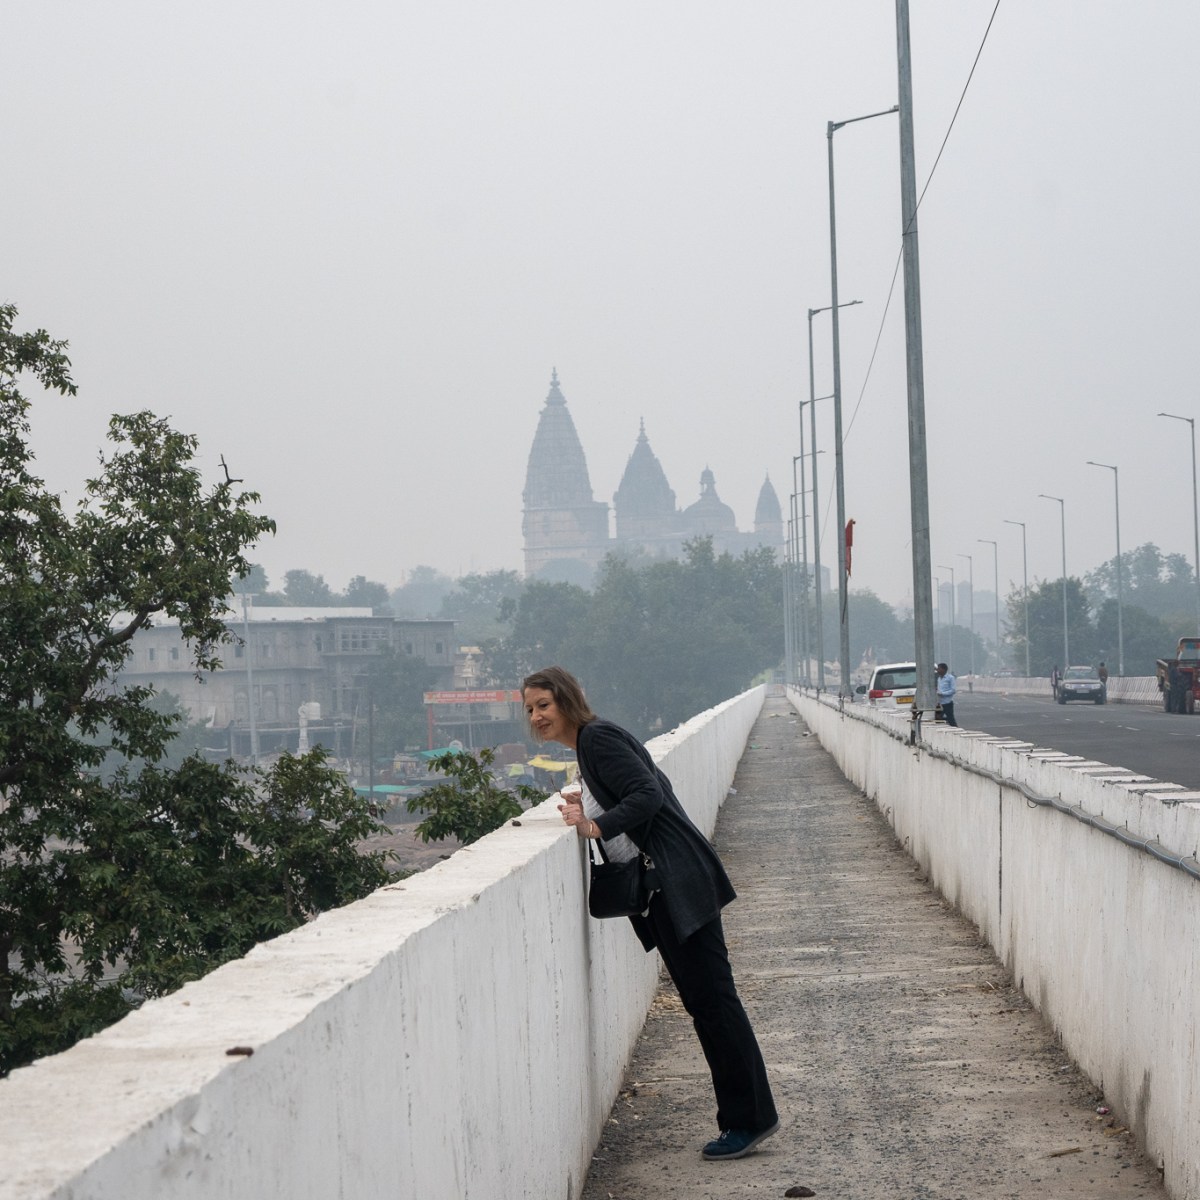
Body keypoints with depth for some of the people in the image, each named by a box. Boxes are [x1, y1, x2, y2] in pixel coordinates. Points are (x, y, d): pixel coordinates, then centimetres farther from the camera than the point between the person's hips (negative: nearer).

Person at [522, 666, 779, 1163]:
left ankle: (749, 1118, -4)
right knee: (703, 1000, 10)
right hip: (662, 891, 10)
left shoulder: (598, 737, -9)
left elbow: (647, 794, -19)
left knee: (710, 996, -7)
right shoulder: (590, 743, 20)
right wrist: (589, 810, 12)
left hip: (680, 883, -10)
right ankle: (747, 1117, 13)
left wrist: (596, 826, -27)